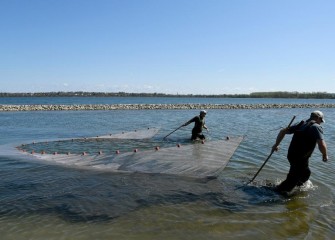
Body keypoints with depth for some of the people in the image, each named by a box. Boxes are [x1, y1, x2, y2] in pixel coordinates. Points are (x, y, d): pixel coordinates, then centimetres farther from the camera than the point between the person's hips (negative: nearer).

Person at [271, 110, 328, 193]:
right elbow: (321, 145, -22)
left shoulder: (300, 124, 12)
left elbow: (283, 131, 9)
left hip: (291, 155, 8)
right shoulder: (316, 127, -10)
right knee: (293, 179, 3)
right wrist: (325, 155, -3)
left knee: (306, 173, 31)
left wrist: (276, 144, 15)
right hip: (301, 159, -8)